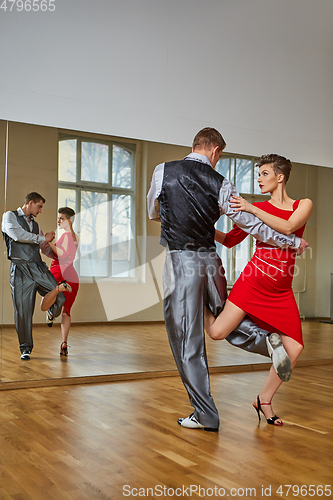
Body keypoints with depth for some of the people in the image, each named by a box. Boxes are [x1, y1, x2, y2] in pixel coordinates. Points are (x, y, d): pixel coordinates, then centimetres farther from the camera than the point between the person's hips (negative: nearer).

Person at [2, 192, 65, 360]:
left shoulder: (35, 225, 25)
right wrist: (42, 238, -4)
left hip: (39, 267, 5)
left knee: (60, 298, -11)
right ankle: (26, 348, 12)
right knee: (22, 310, -3)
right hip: (20, 269, -5)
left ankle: (52, 313, 26)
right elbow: (17, 235, -11)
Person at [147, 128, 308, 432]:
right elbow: (252, 225, 2)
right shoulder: (220, 185, 1)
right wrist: (293, 242, 15)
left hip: (180, 261, -3)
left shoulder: (163, 171, 0)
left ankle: (206, 414, 10)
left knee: (187, 339, 3)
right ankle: (267, 340, 0)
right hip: (210, 258, 3)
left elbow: (152, 213, 15)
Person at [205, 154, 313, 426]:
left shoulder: (304, 205, 6)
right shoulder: (255, 208, 6)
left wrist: (252, 209, -19)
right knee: (217, 332, -11)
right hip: (253, 282, -1)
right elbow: (230, 239, 11)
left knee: (294, 348, -6)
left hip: (281, 291, 2)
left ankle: (264, 400, 15)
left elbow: (288, 227, -14)